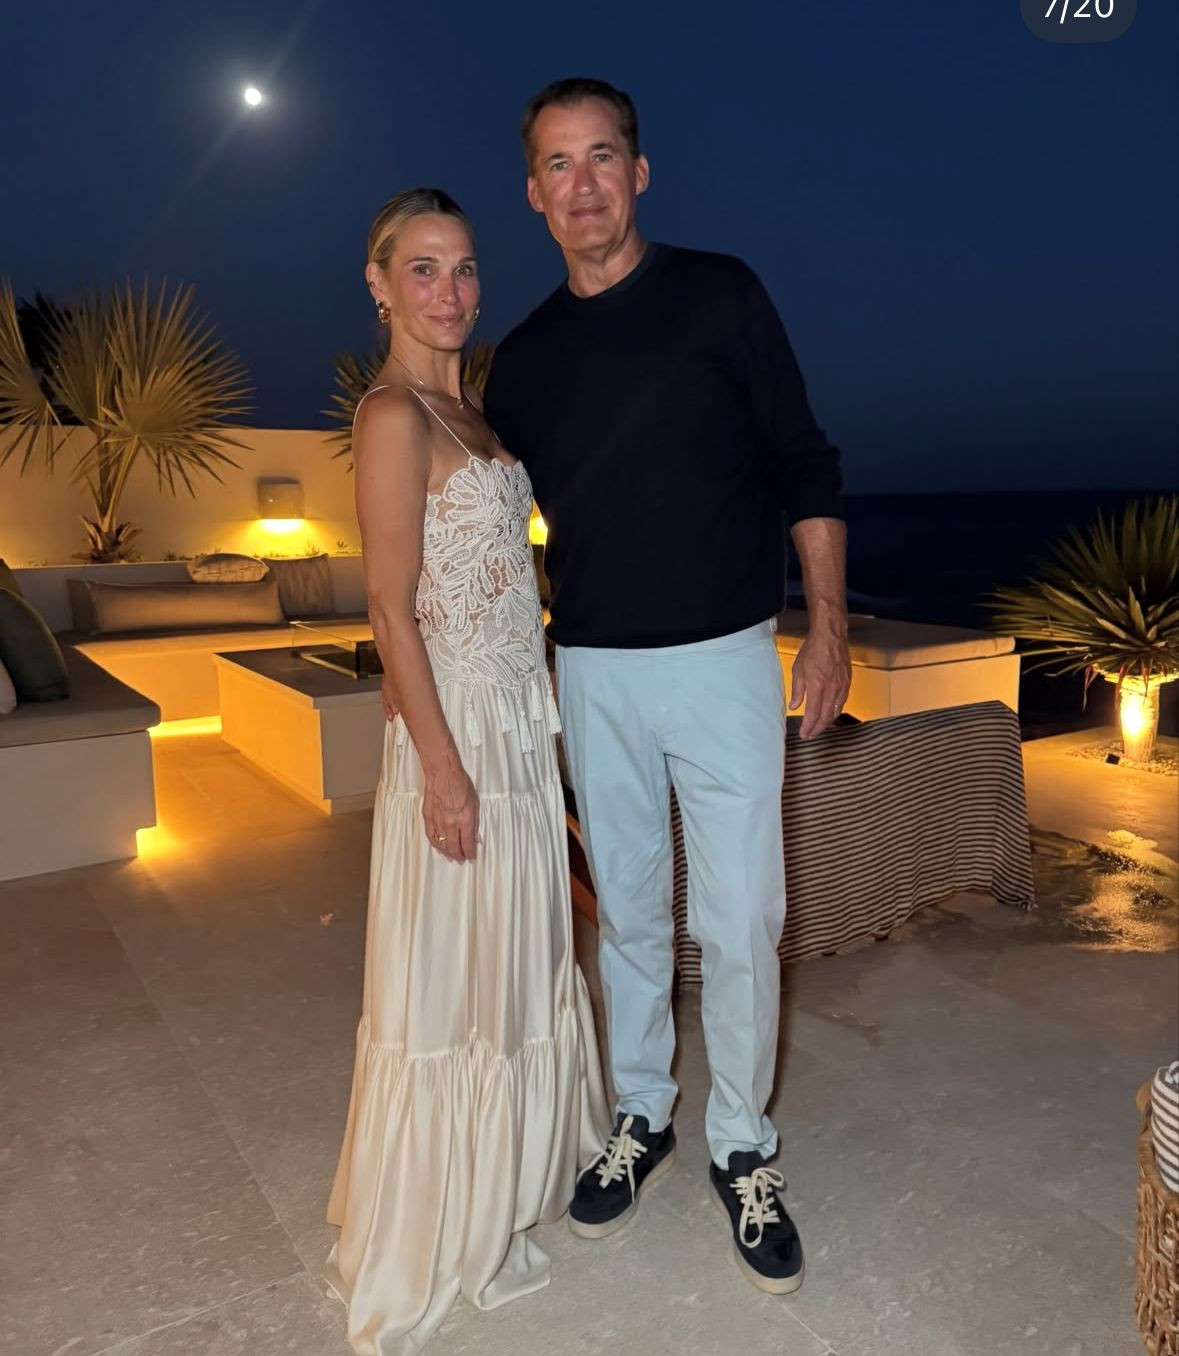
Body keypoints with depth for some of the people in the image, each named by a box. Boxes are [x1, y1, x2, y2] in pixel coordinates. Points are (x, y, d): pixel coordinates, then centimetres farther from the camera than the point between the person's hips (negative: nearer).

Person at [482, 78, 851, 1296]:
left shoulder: (720, 294, 1)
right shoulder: (524, 358, 9)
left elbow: (802, 466, 1)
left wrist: (827, 625, -7)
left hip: (724, 658, -2)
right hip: (592, 672, 3)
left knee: (739, 922, 1)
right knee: (626, 914, 13)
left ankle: (741, 1150, 23)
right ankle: (640, 1118, 33)